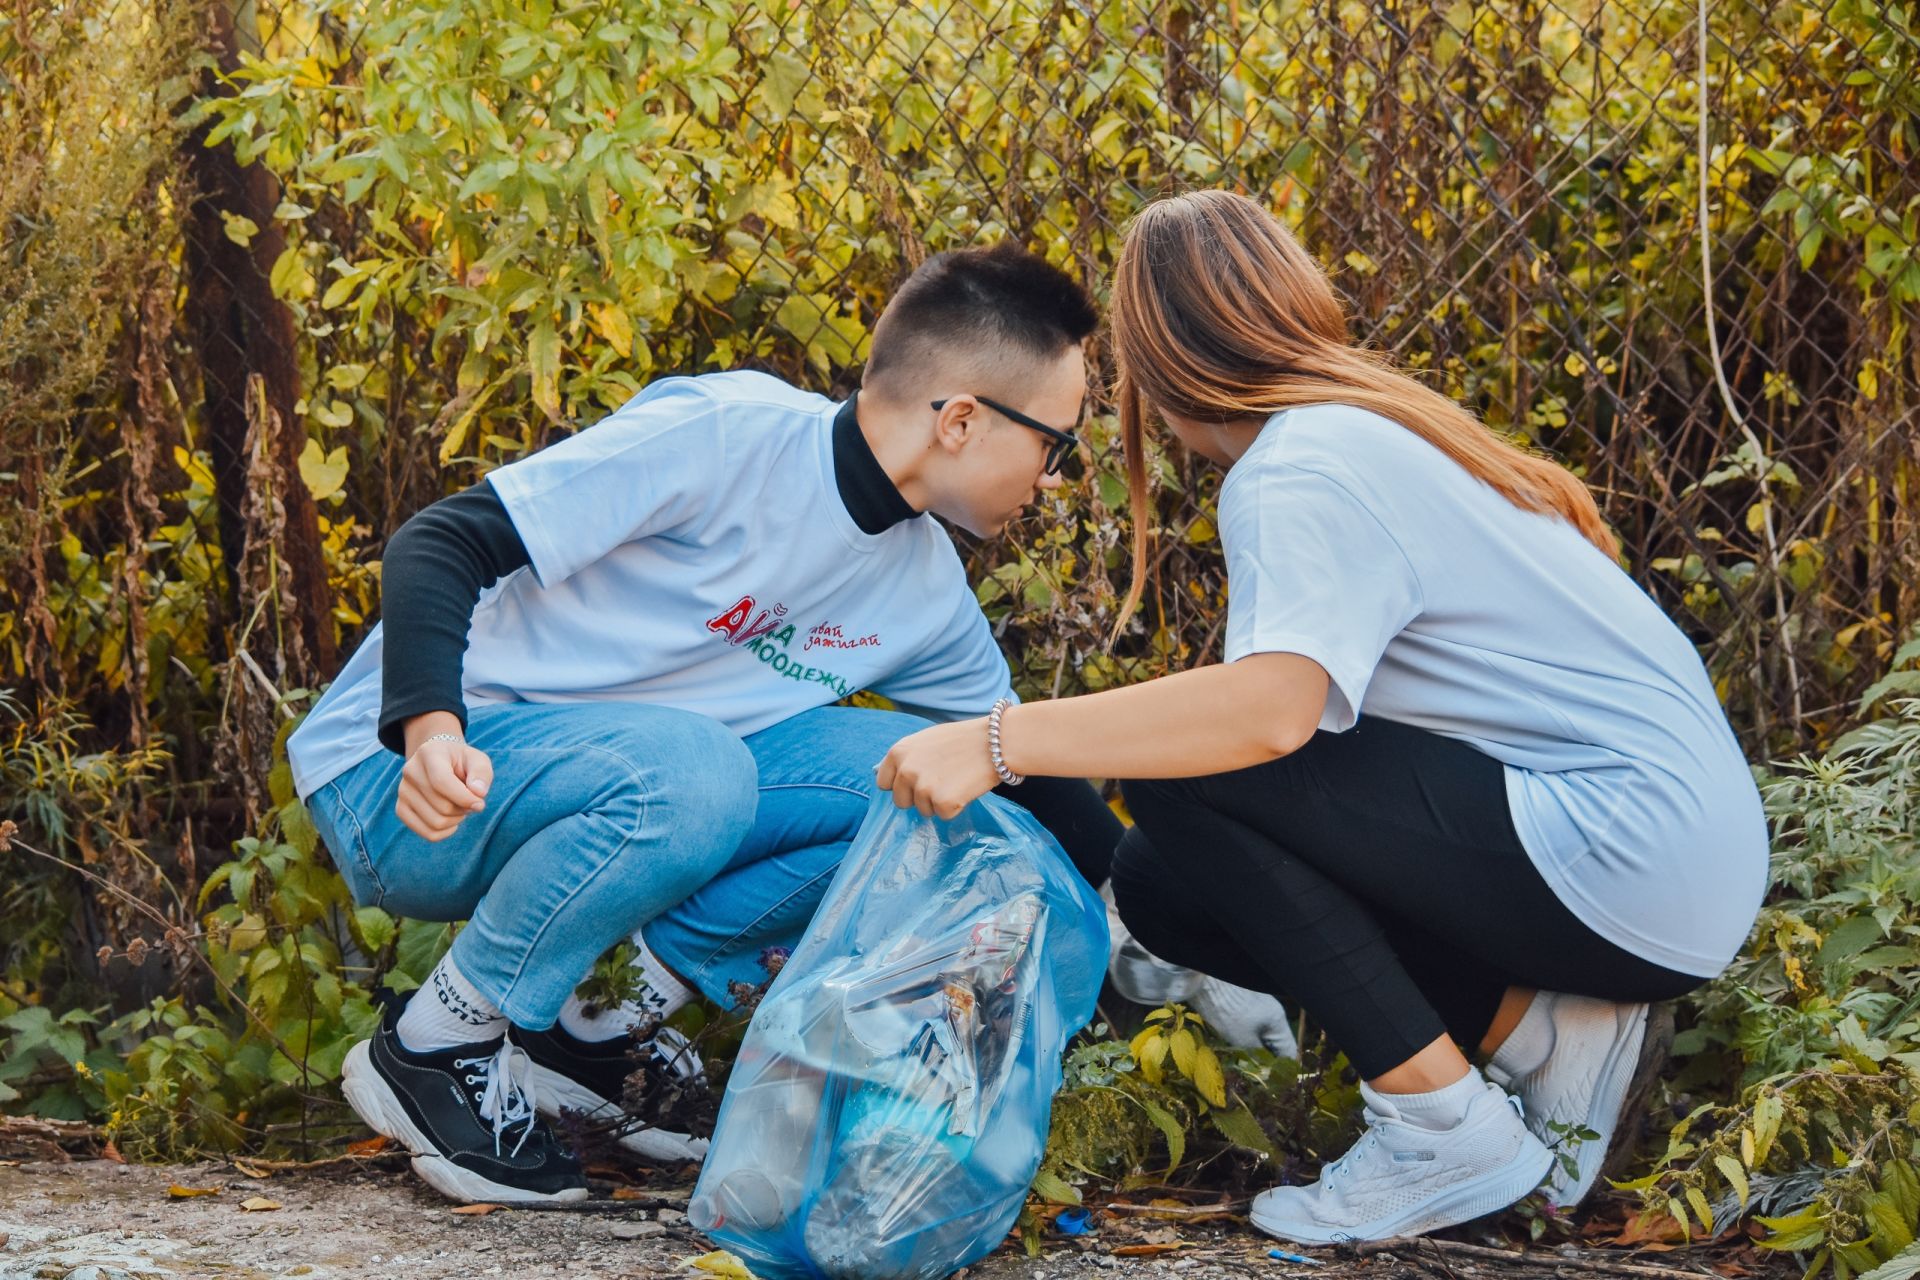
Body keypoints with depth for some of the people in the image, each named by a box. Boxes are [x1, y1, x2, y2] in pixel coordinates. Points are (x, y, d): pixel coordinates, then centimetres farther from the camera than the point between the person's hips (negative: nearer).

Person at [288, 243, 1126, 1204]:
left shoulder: (928, 593, 4)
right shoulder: (720, 437, -21)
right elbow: (441, 543, -22)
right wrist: (430, 729, -38)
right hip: (403, 785, -7)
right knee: (685, 772, -36)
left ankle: (595, 1022, -4)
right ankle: (432, 1047, -14)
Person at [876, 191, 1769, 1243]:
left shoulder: (1301, 468, -15)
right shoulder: (1374, 423, 15)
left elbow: (1275, 704, -33)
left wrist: (996, 744, -30)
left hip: (1641, 862, -9)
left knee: (1180, 774, -17)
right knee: (1163, 884, 7)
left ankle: (1448, 1127, -11)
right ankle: (1537, 1027, 3)